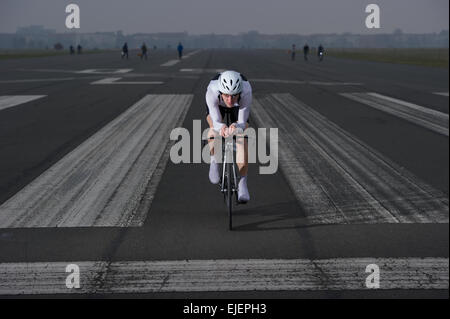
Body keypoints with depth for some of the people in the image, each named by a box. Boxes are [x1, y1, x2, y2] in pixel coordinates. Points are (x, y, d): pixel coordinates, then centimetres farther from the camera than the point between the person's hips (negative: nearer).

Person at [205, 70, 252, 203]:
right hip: (217, 104, 0)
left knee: (242, 139, -18)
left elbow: (242, 123, -35)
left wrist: (236, 126, -58)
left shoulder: (246, 91, -41)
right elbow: (216, 122, -37)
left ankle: (242, 184, -9)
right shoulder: (212, 91, -41)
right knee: (214, 127, -29)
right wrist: (220, 127, -61)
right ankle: (214, 160, -2)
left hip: (238, 106, 0)